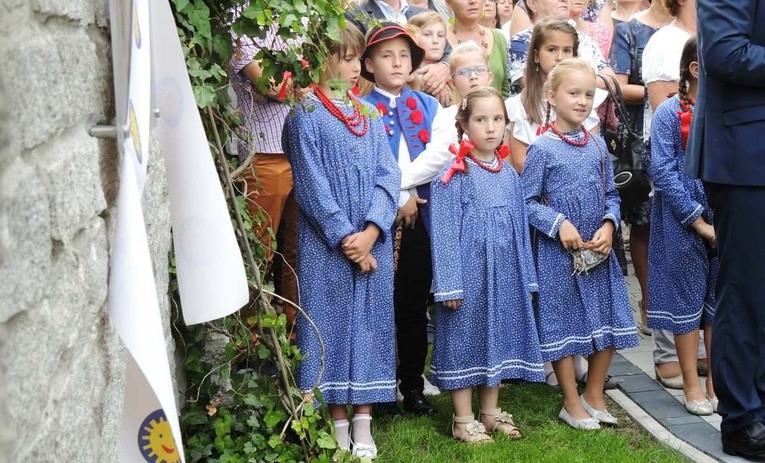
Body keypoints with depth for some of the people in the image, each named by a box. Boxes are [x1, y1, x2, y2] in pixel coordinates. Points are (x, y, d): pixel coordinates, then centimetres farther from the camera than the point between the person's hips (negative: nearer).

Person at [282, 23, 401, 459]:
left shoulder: (369, 114, 12)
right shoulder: (306, 114, -3)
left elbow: (388, 174, 4)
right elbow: (311, 184, -9)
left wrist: (371, 232, -10)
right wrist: (345, 237, -13)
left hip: (373, 242, 5)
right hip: (328, 244, -4)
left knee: (370, 322, 6)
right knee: (332, 323, 1)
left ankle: (364, 424, 14)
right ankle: (339, 424, 10)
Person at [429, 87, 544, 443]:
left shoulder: (510, 175, 8)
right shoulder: (454, 176, -9)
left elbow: (520, 228, 12)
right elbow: (444, 233, -11)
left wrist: (526, 278, 11)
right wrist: (448, 285, -14)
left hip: (505, 274, 6)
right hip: (469, 272, -6)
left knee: (499, 337, 12)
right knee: (465, 338, 1)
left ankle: (490, 412, 25)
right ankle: (463, 420, 11)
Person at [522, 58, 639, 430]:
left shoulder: (598, 146, 7)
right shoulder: (542, 149, -9)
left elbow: (611, 195, 10)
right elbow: (527, 201, -9)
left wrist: (609, 225, -7)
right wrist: (559, 224, -20)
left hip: (598, 251, 5)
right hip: (558, 253, -5)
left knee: (608, 323, 10)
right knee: (563, 326, 3)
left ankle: (594, 395, 28)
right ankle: (572, 404, 18)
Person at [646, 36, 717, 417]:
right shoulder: (670, 113, -7)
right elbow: (662, 171, -12)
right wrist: (698, 221, -14)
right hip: (682, 223, -4)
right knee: (688, 296, 4)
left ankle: (717, 381, 21)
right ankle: (691, 385, 15)